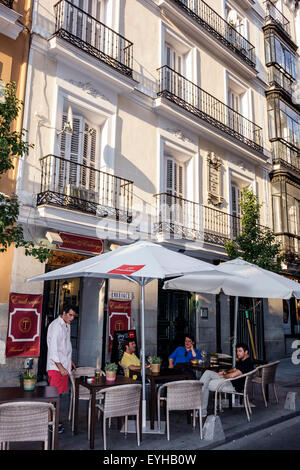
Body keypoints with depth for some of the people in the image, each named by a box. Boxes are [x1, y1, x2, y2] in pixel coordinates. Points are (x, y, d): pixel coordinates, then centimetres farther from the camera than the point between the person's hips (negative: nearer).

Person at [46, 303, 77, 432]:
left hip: (64, 366, 9)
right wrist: (60, 367, -24)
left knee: (59, 394, 13)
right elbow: (53, 348, -22)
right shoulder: (56, 326, -17)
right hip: (56, 367, -9)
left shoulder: (67, 325, 12)